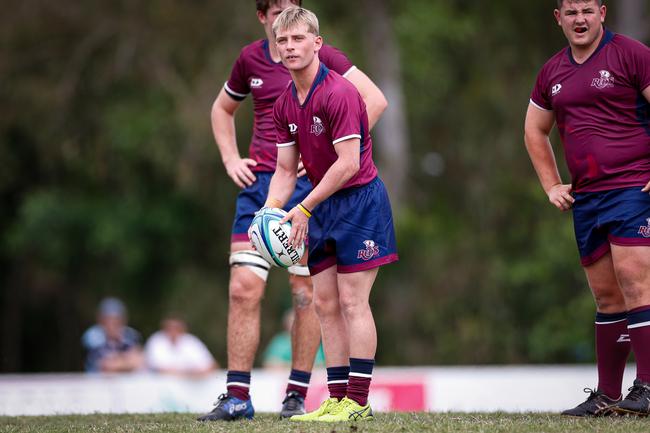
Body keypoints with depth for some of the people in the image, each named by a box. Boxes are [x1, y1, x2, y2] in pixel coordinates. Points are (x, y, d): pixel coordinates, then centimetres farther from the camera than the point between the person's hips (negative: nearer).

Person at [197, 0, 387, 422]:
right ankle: (237, 396, 0)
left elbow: (375, 99, -9)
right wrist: (231, 160, 13)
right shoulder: (250, 59, 10)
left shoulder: (322, 55, -3)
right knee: (243, 288, -4)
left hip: (310, 183, -3)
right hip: (259, 182, 4)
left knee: (306, 292, 0)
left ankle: (297, 395, 9)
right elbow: (222, 109, 28)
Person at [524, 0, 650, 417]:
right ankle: (606, 396, 12)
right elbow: (535, 132, 28)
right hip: (585, 199, 6)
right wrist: (551, 185, 19)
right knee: (607, 297, 9)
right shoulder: (553, 72, 14)